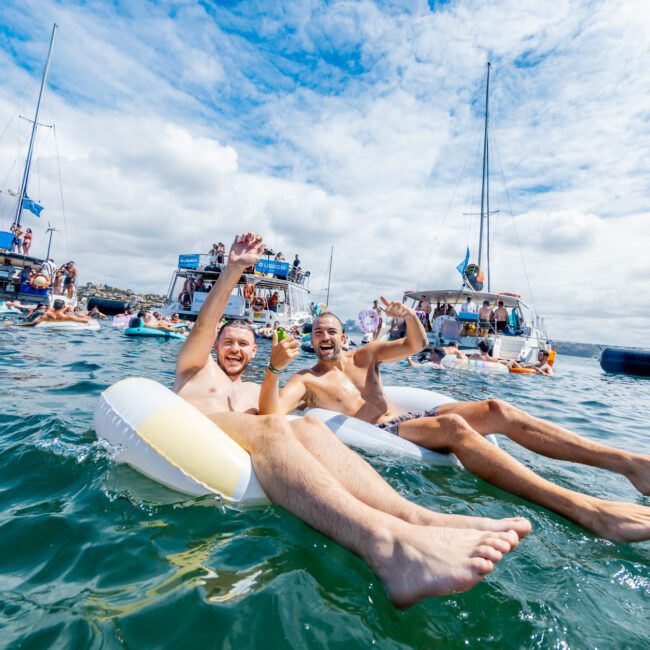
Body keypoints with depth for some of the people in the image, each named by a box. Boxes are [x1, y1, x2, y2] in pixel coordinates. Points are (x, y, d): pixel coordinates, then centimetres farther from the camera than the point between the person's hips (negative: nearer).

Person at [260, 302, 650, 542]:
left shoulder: (365, 356, 18)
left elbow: (418, 344, 10)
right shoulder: (305, 381, 4)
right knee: (453, 425, -35)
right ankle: (585, 508, -46)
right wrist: (274, 369, -33)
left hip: (410, 420, 7)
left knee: (496, 409, -13)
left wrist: (409, 316, -12)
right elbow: (270, 414, -14)